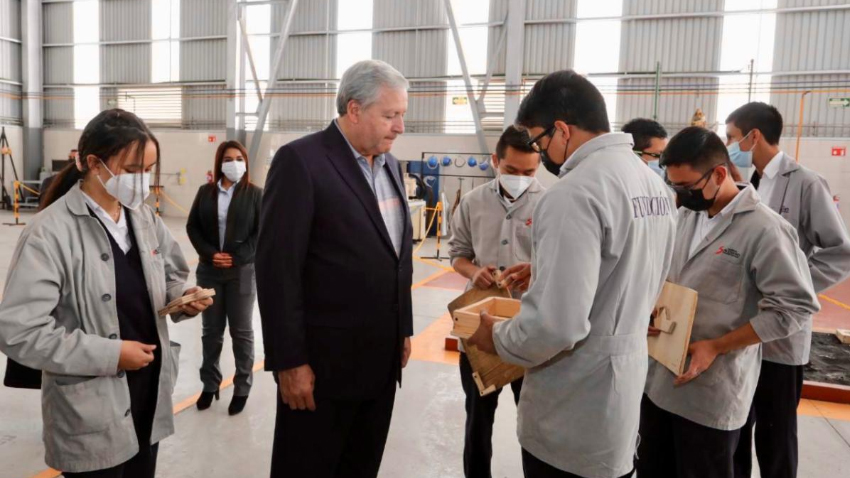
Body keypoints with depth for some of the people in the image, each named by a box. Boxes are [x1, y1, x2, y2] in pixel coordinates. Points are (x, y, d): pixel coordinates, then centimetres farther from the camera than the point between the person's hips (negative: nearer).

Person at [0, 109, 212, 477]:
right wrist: (109, 355, -20)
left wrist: (182, 298, -8)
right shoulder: (50, 232, -17)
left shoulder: (145, 218, 3)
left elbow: (171, 277, 15)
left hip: (149, 394, 6)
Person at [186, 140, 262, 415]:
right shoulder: (205, 192, 6)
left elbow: (261, 232, -7)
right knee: (211, 331, 12)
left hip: (242, 271, -3)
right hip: (209, 270, 3)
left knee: (241, 331, 7)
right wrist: (210, 253, -10)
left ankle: (242, 388, 18)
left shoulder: (255, 194, -2)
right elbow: (192, 227, 5)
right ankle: (210, 384, 26)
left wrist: (236, 257, -15)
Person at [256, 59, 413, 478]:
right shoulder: (301, 160, -14)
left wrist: (404, 330, 14)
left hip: (381, 359, 7)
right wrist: (289, 360, -17)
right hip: (323, 362, -7)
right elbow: (277, 268, -17)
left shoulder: (389, 165, 10)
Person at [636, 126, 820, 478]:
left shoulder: (764, 229, -15)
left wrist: (715, 347, -18)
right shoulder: (686, 217, 8)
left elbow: (795, 306, -16)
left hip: (712, 393, -6)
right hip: (659, 378, 7)